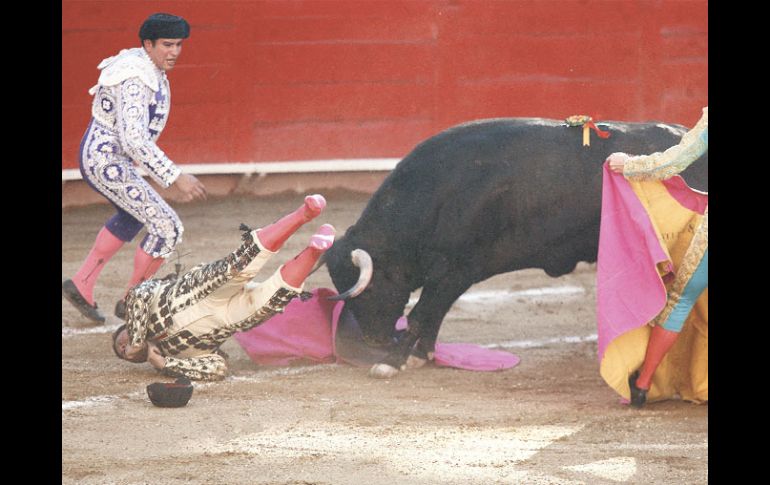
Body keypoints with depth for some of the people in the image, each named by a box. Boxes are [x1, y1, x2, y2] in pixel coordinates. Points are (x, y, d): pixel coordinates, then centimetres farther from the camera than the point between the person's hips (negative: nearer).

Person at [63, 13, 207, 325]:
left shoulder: (148, 69, 7)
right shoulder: (136, 80, -25)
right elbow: (134, 140, -33)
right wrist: (175, 177, -34)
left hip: (95, 156, 11)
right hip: (108, 165, -11)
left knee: (133, 216, 33)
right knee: (167, 228, -7)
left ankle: (81, 285, 33)